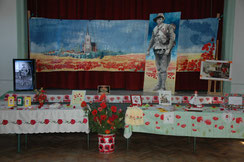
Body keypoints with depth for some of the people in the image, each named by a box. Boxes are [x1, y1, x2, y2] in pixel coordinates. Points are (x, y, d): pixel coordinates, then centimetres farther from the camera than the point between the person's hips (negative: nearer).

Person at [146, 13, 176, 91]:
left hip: (164, 51, -6)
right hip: (157, 51, 6)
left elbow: (172, 38, -13)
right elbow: (152, 40, 18)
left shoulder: (167, 27, -6)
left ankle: (163, 87, -3)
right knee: (159, 69, 10)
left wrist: (168, 49, -21)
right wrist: (148, 50, 14)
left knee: (163, 69, -8)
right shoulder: (155, 29, 12)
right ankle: (159, 85, 17)